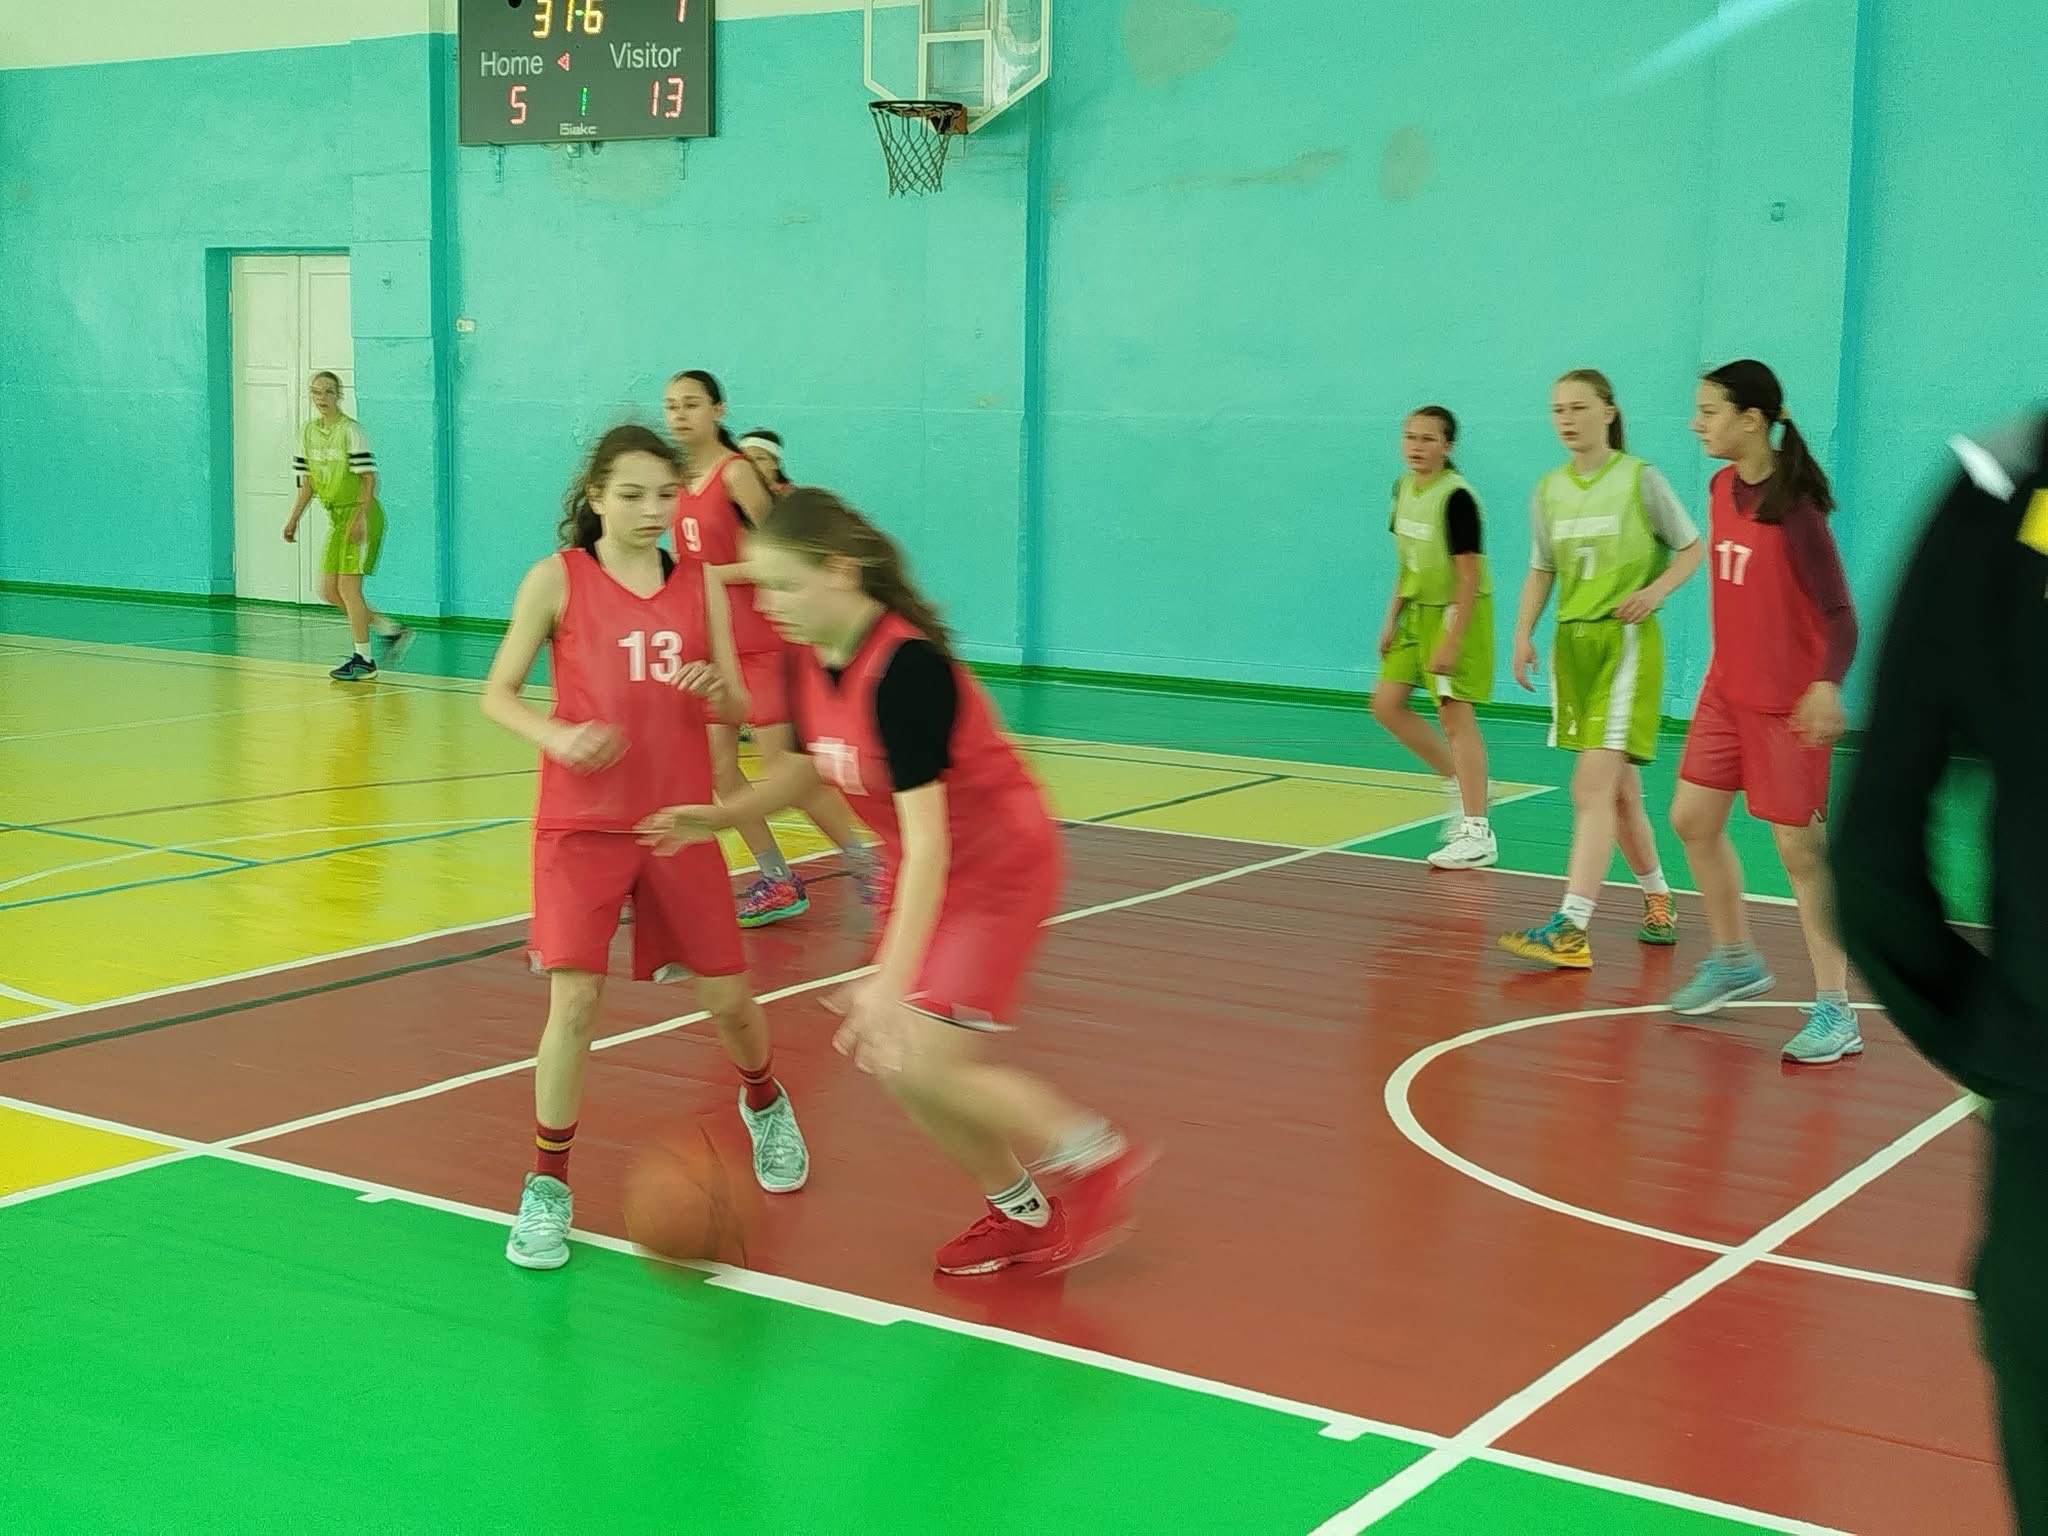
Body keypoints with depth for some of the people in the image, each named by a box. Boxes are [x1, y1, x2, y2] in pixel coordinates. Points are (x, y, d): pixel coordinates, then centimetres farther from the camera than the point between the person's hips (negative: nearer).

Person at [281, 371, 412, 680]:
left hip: (360, 515, -8)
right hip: (336, 517, 8)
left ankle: (363, 659, 1)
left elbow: (369, 478, -13)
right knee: (329, 592, 6)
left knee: (348, 586, -10)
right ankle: (392, 630, 17)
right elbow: (308, 481, 17)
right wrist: (294, 519, 12)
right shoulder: (307, 432, 9)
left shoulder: (351, 430, -11)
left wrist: (360, 518, -21)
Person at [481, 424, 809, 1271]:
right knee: (574, 997, -14)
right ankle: (546, 1189, 2)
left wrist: (717, 689, -19)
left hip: (679, 821, 3)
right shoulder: (556, 579, -5)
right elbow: (497, 693, -2)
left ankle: (765, 1105, 42)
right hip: (583, 824, -2)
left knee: (728, 997, 8)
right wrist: (557, 737, -21)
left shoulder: (702, 583, 2)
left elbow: (739, 711, 4)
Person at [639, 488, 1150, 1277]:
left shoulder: (906, 668, -31)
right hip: (917, 866, 8)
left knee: (924, 1065, -14)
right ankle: (1022, 1213, 23)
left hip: (999, 865, -8)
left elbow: (927, 839, -34)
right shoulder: (815, 660, -6)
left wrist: (891, 980, -38)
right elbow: (809, 765, 14)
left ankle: (1094, 1155, 9)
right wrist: (721, 816, -2)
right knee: (886, 1058, 4)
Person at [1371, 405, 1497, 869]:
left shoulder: (1455, 498, -19)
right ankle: (1457, 782, 24)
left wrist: (1452, 640, -22)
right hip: (1418, 609, 8)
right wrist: (1392, 619, 10)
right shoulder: (1403, 488, 5)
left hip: (1457, 611, -8)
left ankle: (1477, 834, -1)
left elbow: (1469, 576, -20)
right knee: (1387, 704, 7)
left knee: (1455, 716, -7)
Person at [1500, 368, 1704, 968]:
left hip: (1626, 642, -6)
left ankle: (1571, 929, -20)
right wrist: (1523, 634, 2)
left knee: (1594, 783, -15)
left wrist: (1655, 590, -14)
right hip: (1572, 642, 6)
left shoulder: (1639, 478, -5)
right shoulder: (1549, 489, 8)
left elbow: (1692, 549, 2)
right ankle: (1659, 898, 33)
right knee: (1618, 787, 14)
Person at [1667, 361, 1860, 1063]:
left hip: (1789, 703, -8)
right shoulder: (1722, 488, 3)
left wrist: (1827, 686, -37)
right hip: (1727, 689, 8)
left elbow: (1839, 614, -21)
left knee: (1800, 849, -3)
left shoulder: (1795, 504, -20)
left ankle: (1835, 1012, 6)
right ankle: (1735, 961, 31)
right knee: (1693, 820, 11)